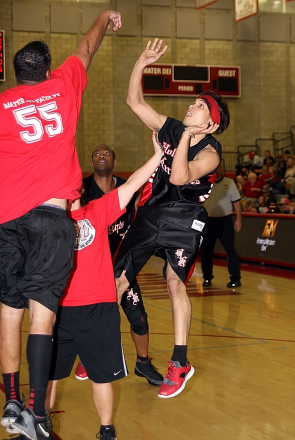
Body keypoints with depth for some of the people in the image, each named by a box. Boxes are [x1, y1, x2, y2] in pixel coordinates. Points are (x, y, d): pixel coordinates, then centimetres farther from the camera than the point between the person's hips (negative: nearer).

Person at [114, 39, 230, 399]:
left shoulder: (210, 152, -11)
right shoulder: (171, 129, 4)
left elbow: (180, 177, -27)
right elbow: (135, 102, 6)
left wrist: (186, 137, -20)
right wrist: (142, 62, -2)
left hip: (183, 220, -5)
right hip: (150, 214, 5)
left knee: (175, 283, -11)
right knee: (118, 280, 4)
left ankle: (180, 364, 1)